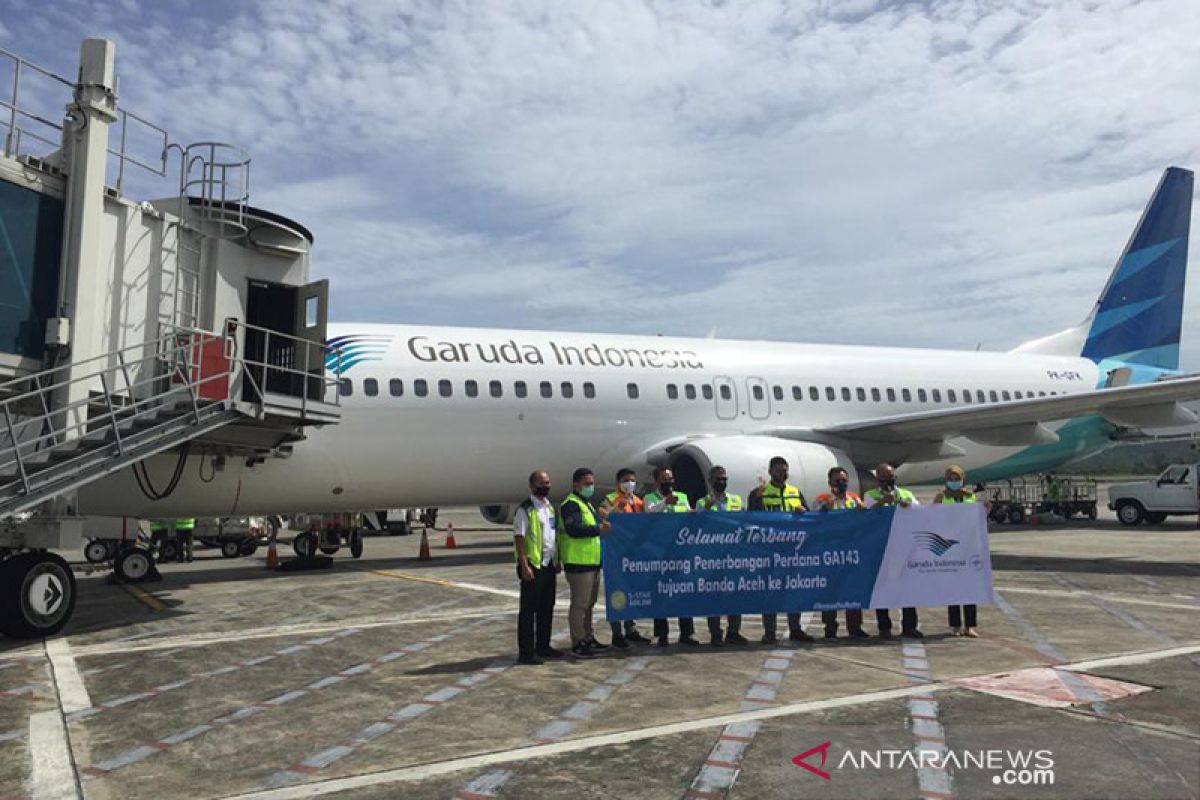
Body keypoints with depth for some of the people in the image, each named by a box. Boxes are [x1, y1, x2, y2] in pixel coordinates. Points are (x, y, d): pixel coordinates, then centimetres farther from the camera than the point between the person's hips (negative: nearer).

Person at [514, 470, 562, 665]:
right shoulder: (525, 509, -10)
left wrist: (557, 561, 15)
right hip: (533, 565, -8)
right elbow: (519, 538, -14)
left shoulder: (549, 507, 14)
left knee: (547, 608, 14)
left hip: (549, 565, 8)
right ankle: (526, 652, 3)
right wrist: (525, 566, -20)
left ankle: (543, 646, 24)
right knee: (528, 609, -2)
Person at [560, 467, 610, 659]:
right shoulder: (571, 504, -13)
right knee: (579, 604, -5)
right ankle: (578, 644, 1)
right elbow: (573, 529, -26)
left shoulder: (587, 504, 20)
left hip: (592, 562, 10)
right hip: (579, 563, -10)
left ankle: (588, 638, 29)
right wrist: (599, 528, -23)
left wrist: (602, 519, 8)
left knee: (589, 603, 18)